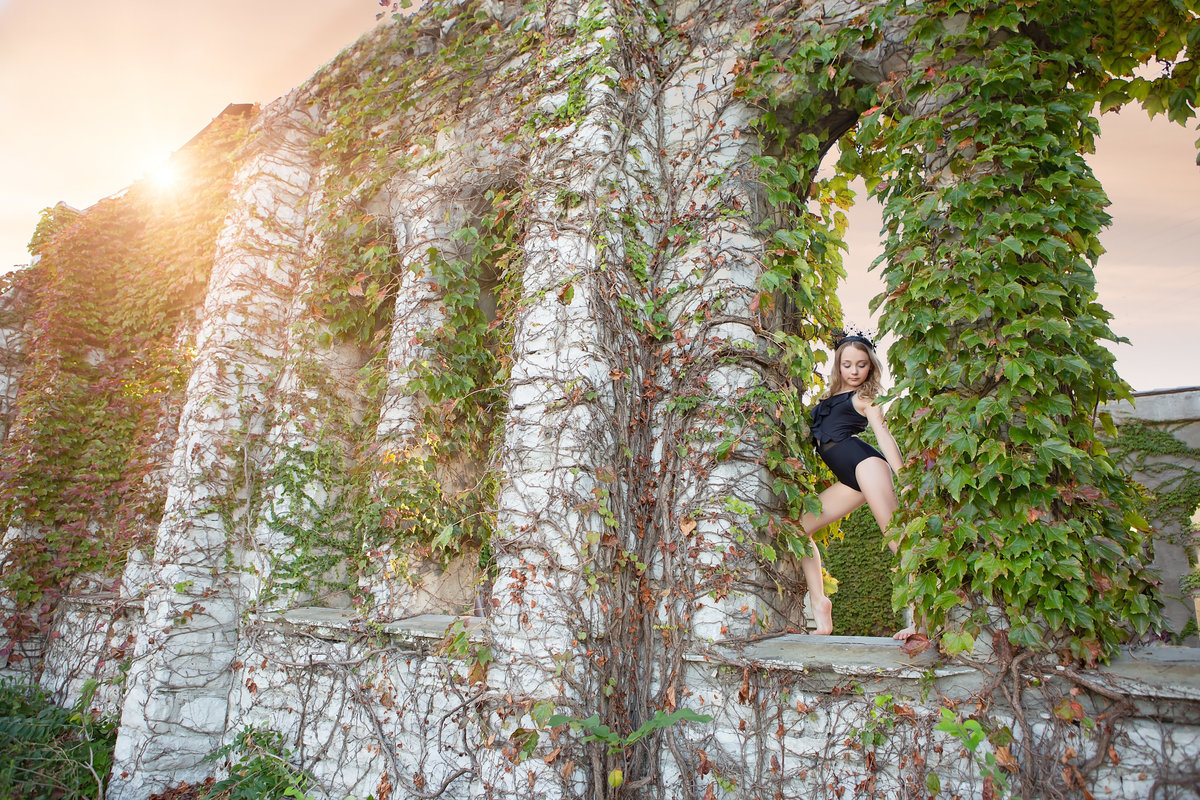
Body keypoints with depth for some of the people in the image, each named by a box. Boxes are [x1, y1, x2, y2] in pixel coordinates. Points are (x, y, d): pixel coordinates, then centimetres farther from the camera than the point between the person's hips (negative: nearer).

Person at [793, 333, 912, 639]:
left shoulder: (865, 396, 6)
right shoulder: (833, 396, 25)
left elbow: (883, 433, -7)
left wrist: (903, 476, -18)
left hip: (863, 461, -7)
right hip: (850, 479, 8)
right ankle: (820, 605, -4)